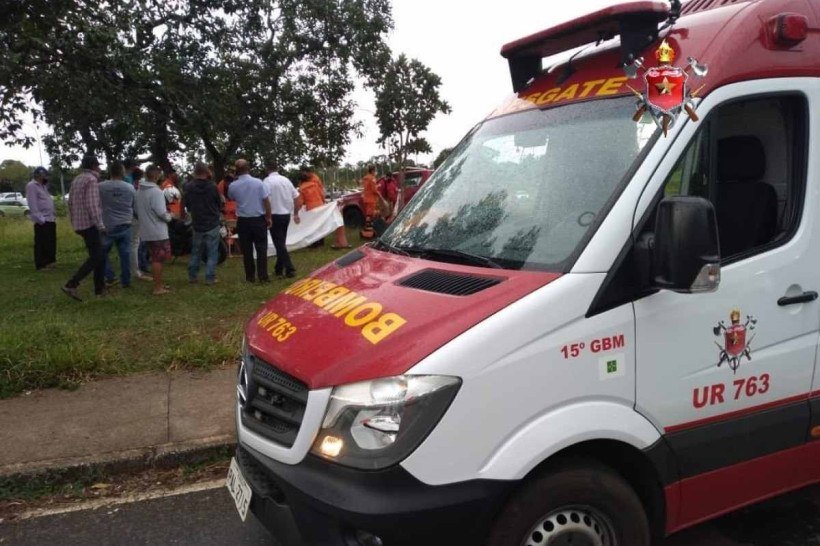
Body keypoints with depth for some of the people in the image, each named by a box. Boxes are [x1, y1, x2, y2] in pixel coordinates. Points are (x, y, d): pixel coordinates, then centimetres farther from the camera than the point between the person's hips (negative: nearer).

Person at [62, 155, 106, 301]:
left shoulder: (77, 179, 14)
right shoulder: (91, 180, -14)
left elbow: (70, 202, 17)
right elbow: (92, 205, -21)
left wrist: (74, 222, 24)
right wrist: (100, 225, -18)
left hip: (80, 224, 9)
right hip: (90, 224, -9)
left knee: (99, 256, 14)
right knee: (95, 257, -7)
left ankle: (100, 288, 16)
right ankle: (71, 284, -15)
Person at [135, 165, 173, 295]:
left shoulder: (139, 191, 7)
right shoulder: (156, 191, -18)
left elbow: (136, 210, 14)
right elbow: (161, 212, -23)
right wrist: (169, 216, -3)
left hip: (146, 231, 8)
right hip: (158, 232, -8)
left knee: (155, 259, 16)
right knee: (158, 260, 0)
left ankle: (159, 284, 25)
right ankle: (158, 288, 4)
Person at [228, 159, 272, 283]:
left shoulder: (232, 186, -5)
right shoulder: (258, 182, -9)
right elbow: (266, 201, -7)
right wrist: (268, 218, 3)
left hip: (243, 221, 1)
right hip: (259, 219, -1)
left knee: (247, 250, 9)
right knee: (261, 248, 5)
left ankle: (249, 276, 14)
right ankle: (263, 276, 1)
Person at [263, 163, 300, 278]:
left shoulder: (267, 181, -10)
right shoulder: (286, 180, 7)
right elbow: (296, 197, 11)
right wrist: (296, 214, 20)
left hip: (275, 215, -6)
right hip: (286, 214, 6)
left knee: (279, 244, -1)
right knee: (282, 242, 16)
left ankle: (290, 269, -6)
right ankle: (279, 269, 23)